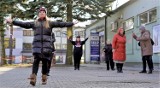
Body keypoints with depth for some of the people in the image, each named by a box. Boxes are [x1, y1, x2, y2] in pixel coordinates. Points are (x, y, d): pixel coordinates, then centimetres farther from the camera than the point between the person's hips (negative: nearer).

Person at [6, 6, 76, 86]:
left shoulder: (50, 23, 12)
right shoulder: (34, 23, 15)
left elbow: (60, 24, 9)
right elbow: (24, 24, 12)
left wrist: (72, 23, 5)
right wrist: (12, 21, 7)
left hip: (46, 45, 0)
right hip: (37, 45, 0)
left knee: (45, 62, 0)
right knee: (36, 61, -13)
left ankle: (44, 78, 11)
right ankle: (33, 78, -21)